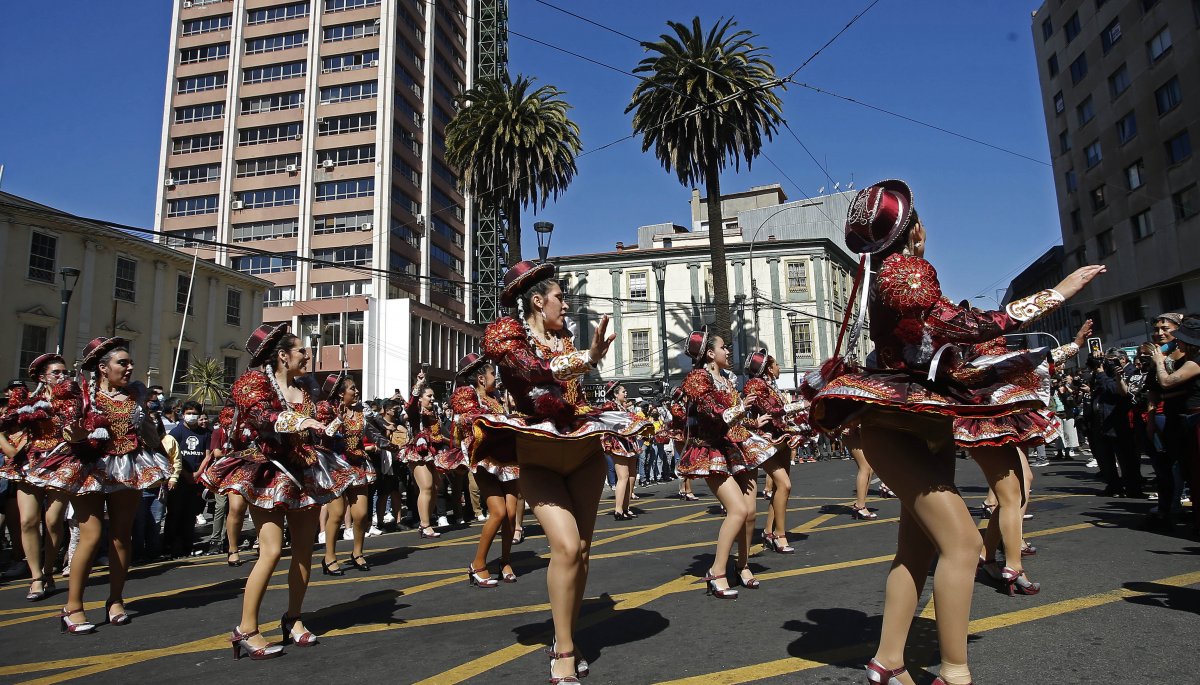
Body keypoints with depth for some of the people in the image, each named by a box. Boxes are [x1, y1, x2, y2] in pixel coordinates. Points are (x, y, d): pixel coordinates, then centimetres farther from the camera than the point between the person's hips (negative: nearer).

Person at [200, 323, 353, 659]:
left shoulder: (303, 389, 15)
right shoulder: (255, 381, -4)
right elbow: (262, 415, -24)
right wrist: (298, 421, -39)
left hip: (304, 474, 6)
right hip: (269, 472, -6)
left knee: (304, 550, 5)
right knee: (271, 550, -15)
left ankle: (293, 619, 19)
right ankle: (246, 630, -4)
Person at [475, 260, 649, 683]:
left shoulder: (563, 336, 13)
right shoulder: (505, 333, -5)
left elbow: (576, 391, 11)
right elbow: (534, 370, -24)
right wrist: (586, 358, -35)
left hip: (584, 450, 6)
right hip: (537, 456, -6)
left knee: (581, 548, 3)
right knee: (566, 546, -18)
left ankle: (565, 641, 17)